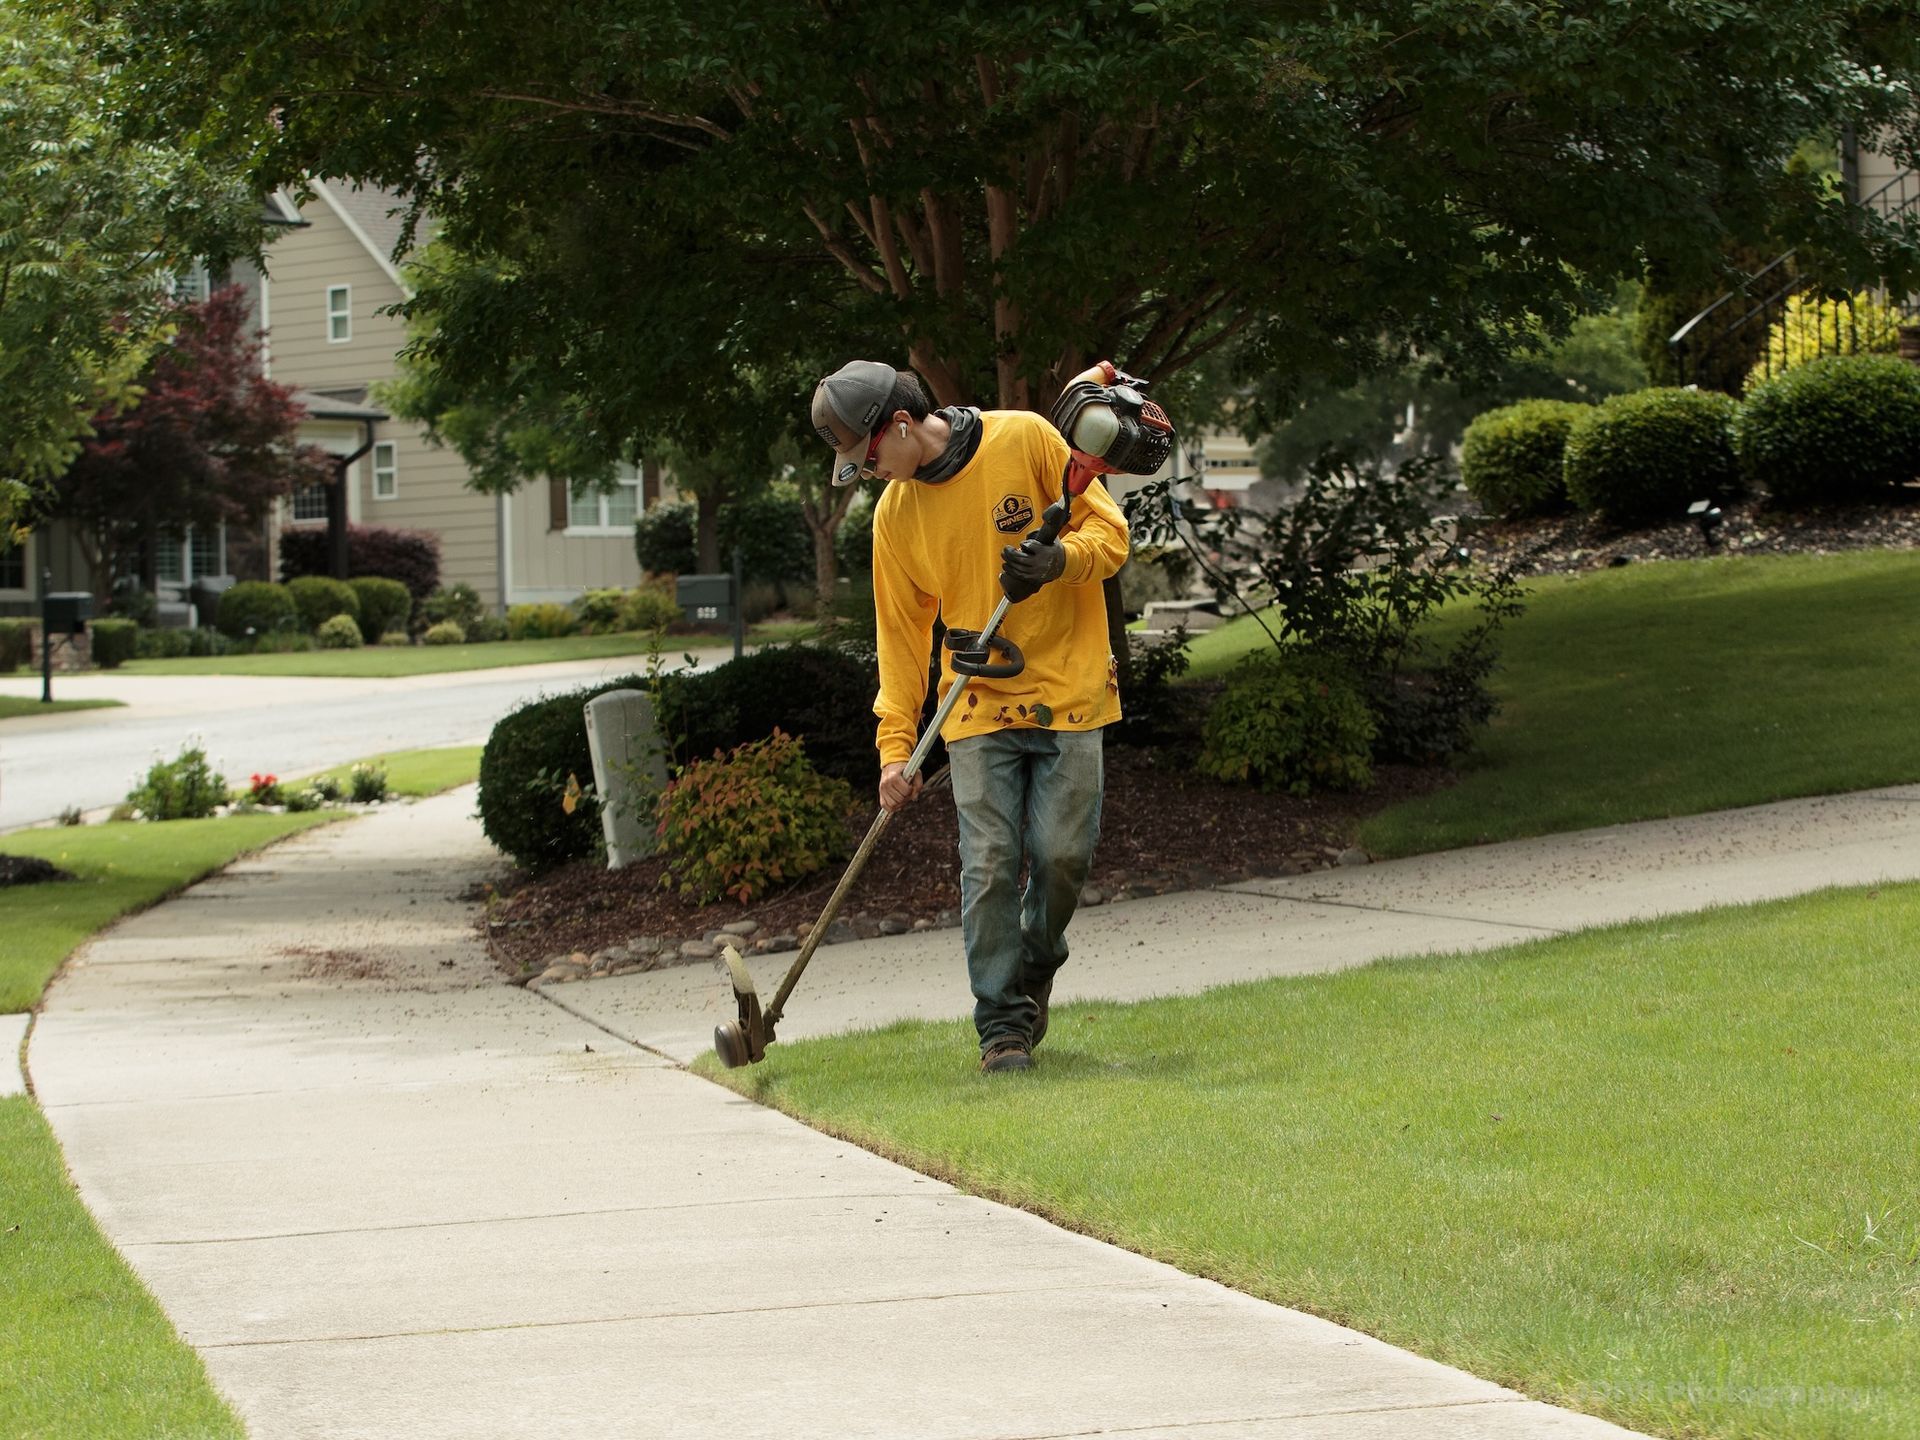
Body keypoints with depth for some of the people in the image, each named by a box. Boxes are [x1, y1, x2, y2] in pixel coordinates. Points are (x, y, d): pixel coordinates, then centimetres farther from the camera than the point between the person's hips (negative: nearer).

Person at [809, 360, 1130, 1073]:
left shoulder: (1026, 440, -7)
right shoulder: (894, 514, 3)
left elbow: (1109, 530, -2)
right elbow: (901, 635, 7)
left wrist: (1060, 561, -23)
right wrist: (895, 747, 1)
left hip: (1068, 691, -2)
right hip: (979, 707, 2)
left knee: (1062, 854, -4)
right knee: (990, 864, -8)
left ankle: (1032, 981, 22)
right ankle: (1003, 1026, 0)